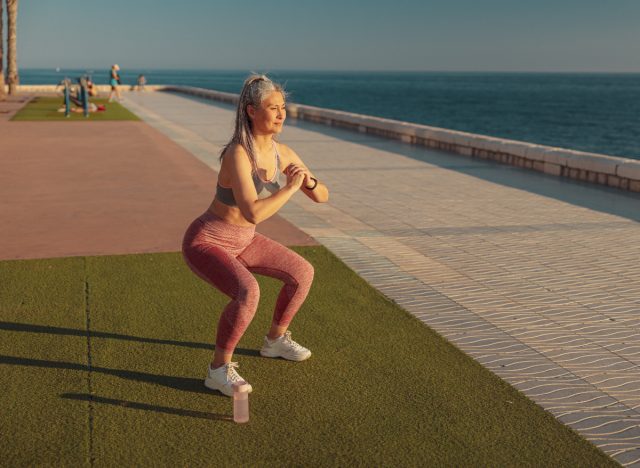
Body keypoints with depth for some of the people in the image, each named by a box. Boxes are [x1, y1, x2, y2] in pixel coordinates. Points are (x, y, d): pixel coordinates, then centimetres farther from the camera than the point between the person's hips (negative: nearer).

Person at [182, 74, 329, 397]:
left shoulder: (282, 152, -6)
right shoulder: (237, 155, -33)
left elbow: (322, 196, 1)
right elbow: (253, 214, -43)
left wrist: (309, 180, -22)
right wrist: (291, 187, -30)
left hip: (240, 240, 8)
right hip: (205, 243, -8)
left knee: (303, 273, 7)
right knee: (248, 293, -35)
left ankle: (275, 340, 26)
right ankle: (219, 369, -13)